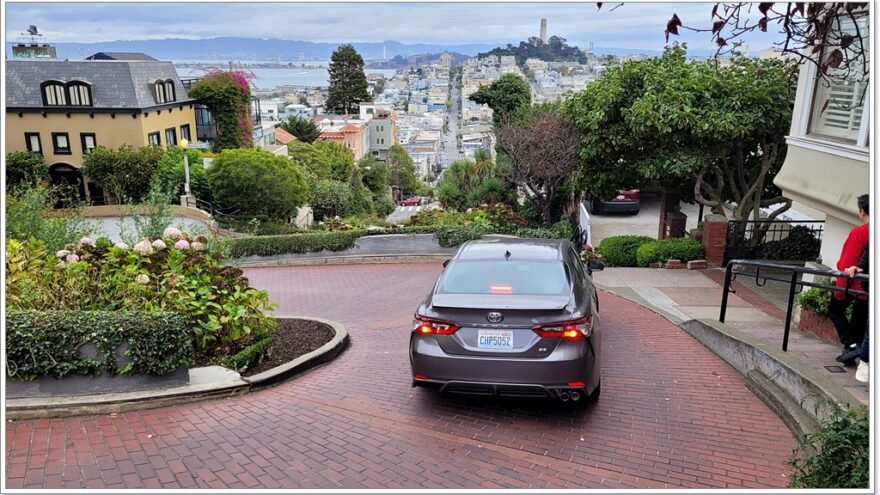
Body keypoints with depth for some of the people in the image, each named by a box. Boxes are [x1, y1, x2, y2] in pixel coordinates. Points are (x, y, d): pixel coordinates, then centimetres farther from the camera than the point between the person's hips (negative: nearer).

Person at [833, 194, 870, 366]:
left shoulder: (859, 232, -18)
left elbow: (846, 265, -19)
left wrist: (839, 290, -14)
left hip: (854, 284, -6)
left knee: (835, 309, 16)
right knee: (860, 321, 17)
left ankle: (851, 345, 2)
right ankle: (850, 355, 24)